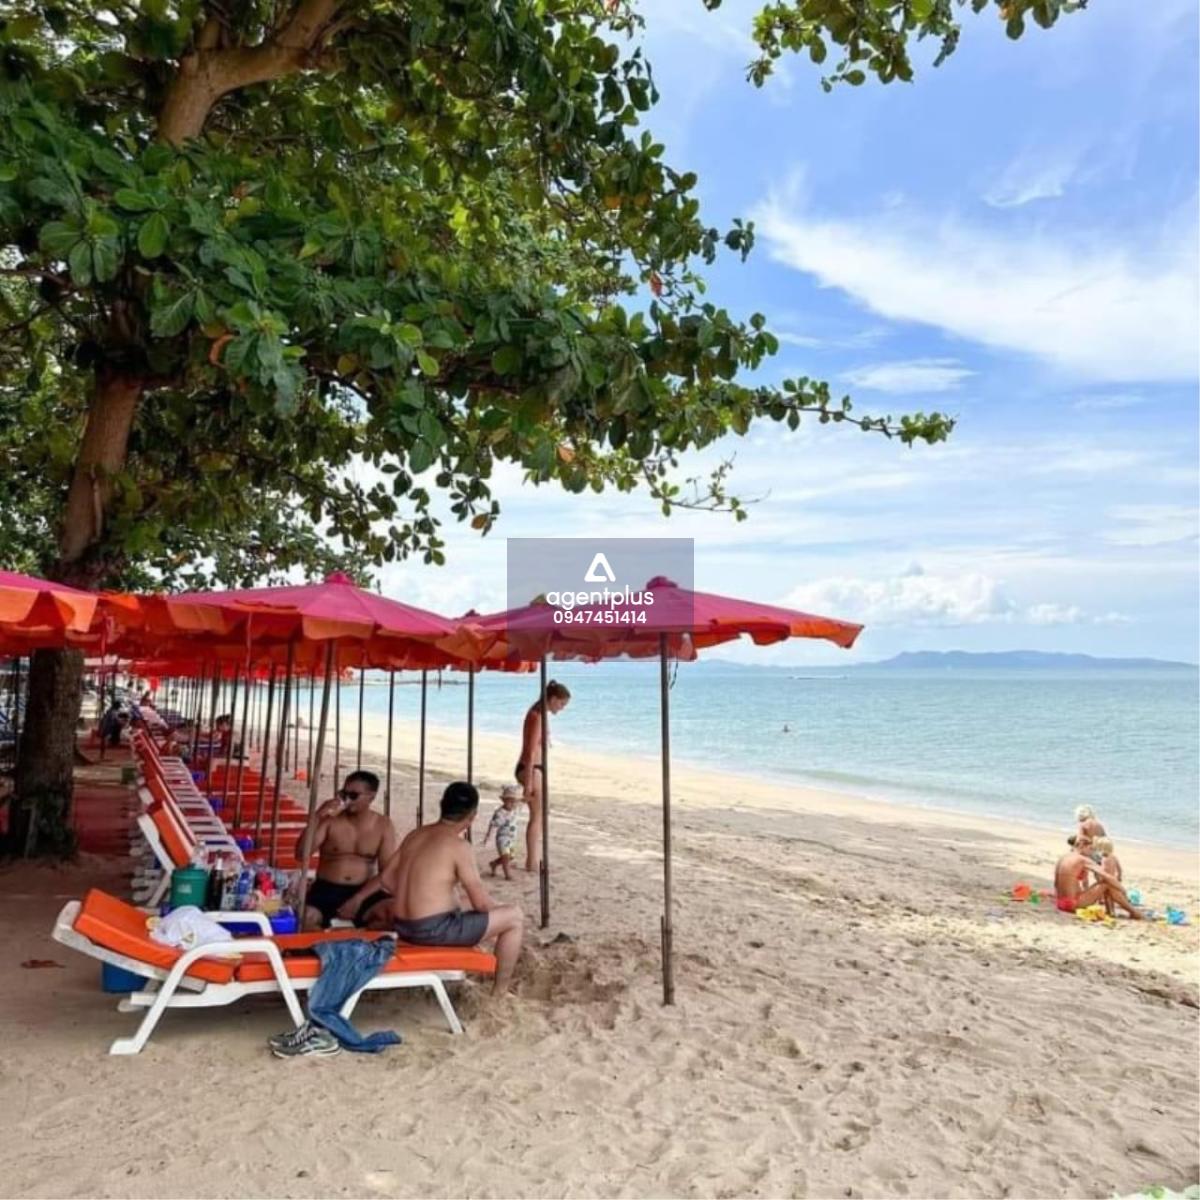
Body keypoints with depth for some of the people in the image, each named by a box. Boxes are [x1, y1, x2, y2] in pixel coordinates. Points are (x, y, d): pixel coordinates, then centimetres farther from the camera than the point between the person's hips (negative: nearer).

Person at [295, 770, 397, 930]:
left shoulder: (383, 826, 1)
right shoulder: (330, 820, 0)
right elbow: (301, 854, -9)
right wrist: (316, 818, -19)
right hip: (326, 890, 0)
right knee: (305, 920, -33)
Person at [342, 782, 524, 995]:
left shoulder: (416, 834, 7)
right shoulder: (459, 846, -15)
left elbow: (386, 880, 16)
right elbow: (481, 903, -12)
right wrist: (500, 910, 9)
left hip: (402, 928, 8)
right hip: (435, 930, -8)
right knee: (515, 917, 1)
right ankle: (499, 993, 10)